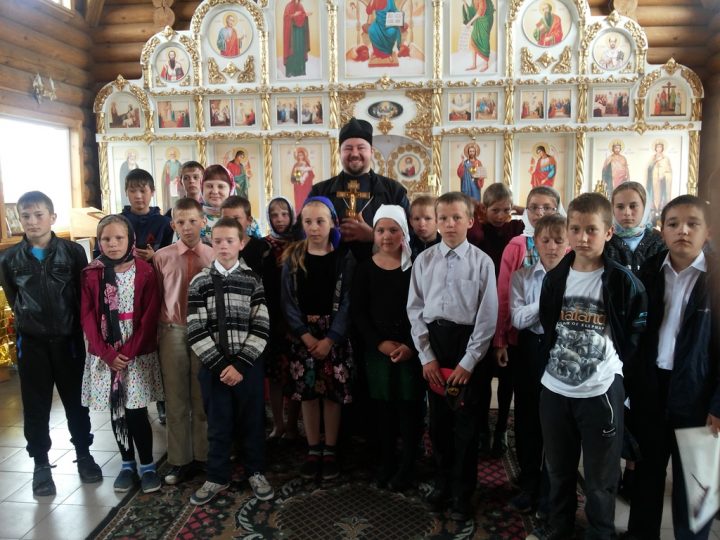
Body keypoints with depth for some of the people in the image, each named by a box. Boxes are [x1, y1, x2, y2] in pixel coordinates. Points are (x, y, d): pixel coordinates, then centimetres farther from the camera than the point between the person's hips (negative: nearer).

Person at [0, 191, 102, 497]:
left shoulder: (73, 252, -7)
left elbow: (85, 294, 0)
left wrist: (72, 323, 1)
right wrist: (30, 320, 10)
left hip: (68, 338, -1)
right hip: (31, 342, 1)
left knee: (76, 400, 11)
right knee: (36, 406, 10)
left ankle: (84, 454, 29)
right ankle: (41, 464, 25)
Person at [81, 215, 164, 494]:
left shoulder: (144, 272, -4)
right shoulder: (91, 274, 1)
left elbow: (150, 316, -7)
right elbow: (88, 317, -1)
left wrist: (129, 350, -14)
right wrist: (107, 353, -11)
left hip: (138, 354, -2)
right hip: (104, 356, 2)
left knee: (136, 413, 0)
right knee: (116, 413, 10)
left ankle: (147, 465, 16)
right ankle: (127, 464, 25)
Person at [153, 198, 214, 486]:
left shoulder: (214, 256, -3)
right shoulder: (162, 257, 0)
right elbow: (155, 298, 4)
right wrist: (156, 334, 4)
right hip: (172, 332, 1)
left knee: (203, 398, 11)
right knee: (176, 400, 11)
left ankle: (202, 455, 26)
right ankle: (180, 460, 24)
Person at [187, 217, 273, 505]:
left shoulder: (253, 280, -2)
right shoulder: (199, 283, -1)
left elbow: (261, 327, -6)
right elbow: (196, 331, -5)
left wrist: (240, 364, -12)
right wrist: (220, 364, -11)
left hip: (249, 364, 0)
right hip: (213, 366, 0)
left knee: (253, 420, 11)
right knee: (218, 422, 12)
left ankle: (256, 472, 31)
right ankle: (217, 476, 30)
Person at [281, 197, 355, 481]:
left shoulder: (344, 258, -3)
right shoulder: (293, 258, 1)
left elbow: (347, 302, -7)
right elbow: (288, 301, -1)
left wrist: (330, 339, -14)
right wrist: (306, 335, -11)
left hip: (335, 334, -1)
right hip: (302, 334, 2)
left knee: (333, 393, 4)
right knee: (308, 393, 7)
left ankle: (330, 450, 19)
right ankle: (313, 450, 21)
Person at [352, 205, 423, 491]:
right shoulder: (365, 268, 3)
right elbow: (358, 311, 2)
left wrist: (411, 345, -12)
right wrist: (380, 342, -9)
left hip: (412, 348, -1)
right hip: (377, 349, 2)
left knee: (410, 406, 4)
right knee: (383, 406, 9)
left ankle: (407, 465, 21)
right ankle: (386, 462, 26)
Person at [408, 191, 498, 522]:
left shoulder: (482, 262, -6)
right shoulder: (424, 260, 1)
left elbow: (488, 317, -7)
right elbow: (415, 310, 2)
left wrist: (468, 362, -10)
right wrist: (426, 356, -4)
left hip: (468, 342, -2)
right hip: (433, 340, 3)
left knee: (466, 421, 8)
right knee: (438, 418, 15)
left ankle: (462, 492, 28)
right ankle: (442, 482, 36)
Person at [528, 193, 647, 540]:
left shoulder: (623, 281, -9)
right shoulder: (555, 277, 3)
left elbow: (637, 334, 0)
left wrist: (614, 365, -1)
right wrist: (550, 362, 7)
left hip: (601, 391, -4)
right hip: (554, 388, 4)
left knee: (600, 477, 10)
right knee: (558, 469, 20)